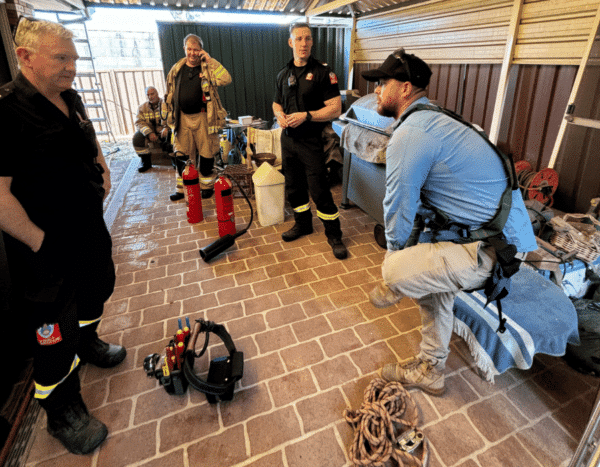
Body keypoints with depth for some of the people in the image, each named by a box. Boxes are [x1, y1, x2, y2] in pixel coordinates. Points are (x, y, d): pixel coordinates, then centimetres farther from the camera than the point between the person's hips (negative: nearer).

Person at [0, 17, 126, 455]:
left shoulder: (70, 98, 5)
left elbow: (91, 140, 23)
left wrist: (103, 168, 6)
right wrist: (40, 242, -21)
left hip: (90, 227, 8)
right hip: (48, 247, -8)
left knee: (99, 288, 28)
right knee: (55, 334, 8)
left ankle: (87, 342, 58)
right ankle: (63, 412, 30)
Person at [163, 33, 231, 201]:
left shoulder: (208, 68, 0)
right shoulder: (176, 69, 10)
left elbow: (225, 79, -18)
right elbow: (170, 94, 17)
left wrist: (209, 60, -14)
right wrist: (170, 115, 13)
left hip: (203, 117, -3)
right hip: (183, 118, 3)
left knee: (206, 153, 4)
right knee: (181, 155, 6)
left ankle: (207, 186, 20)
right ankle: (182, 189, 18)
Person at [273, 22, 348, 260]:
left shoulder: (323, 72, -7)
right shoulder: (283, 73, 11)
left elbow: (335, 109, -12)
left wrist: (306, 116, -21)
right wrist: (280, 115, -2)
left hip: (311, 141, -6)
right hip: (288, 139, 6)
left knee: (319, 190, -6)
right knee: (293, 186, 14)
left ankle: (334, 234, 8)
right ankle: (302, 223, 34)